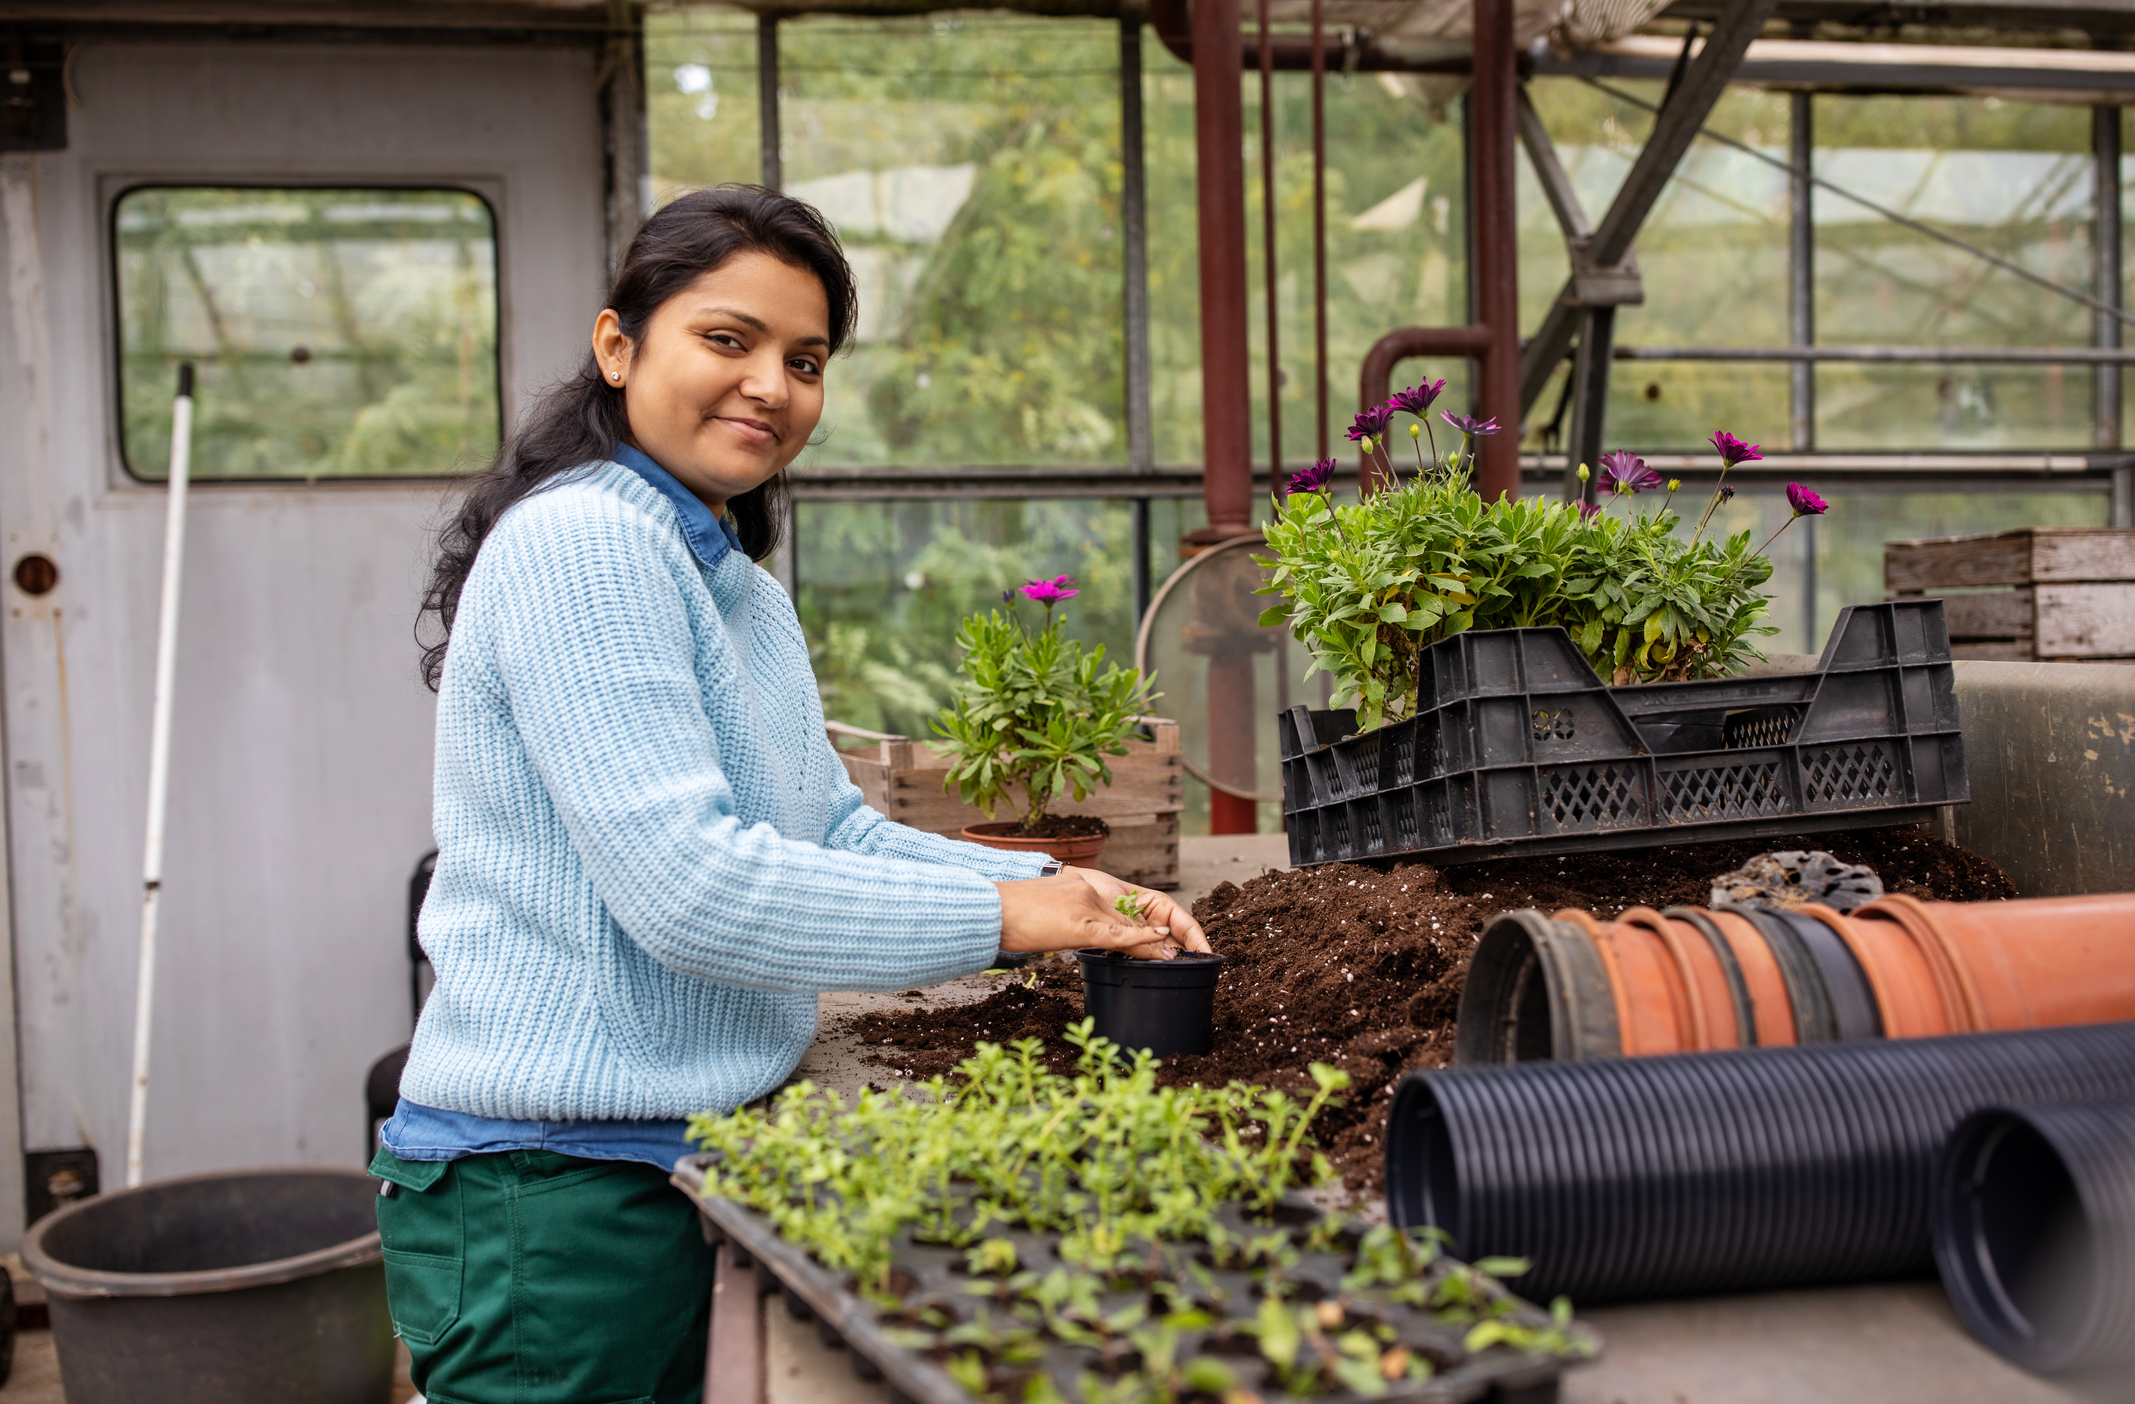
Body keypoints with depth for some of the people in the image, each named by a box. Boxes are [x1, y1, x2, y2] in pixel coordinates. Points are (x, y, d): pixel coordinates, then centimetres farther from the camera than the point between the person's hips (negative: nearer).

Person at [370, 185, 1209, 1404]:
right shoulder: (581, 543, -17)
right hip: (554, 1190, -9)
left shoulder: (743, 588, 15)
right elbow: (683, 881, -24)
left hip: (689, 1159, 10)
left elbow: (835, 831, 14)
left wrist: (1055, 891, -1)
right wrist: (992, 915, -18)